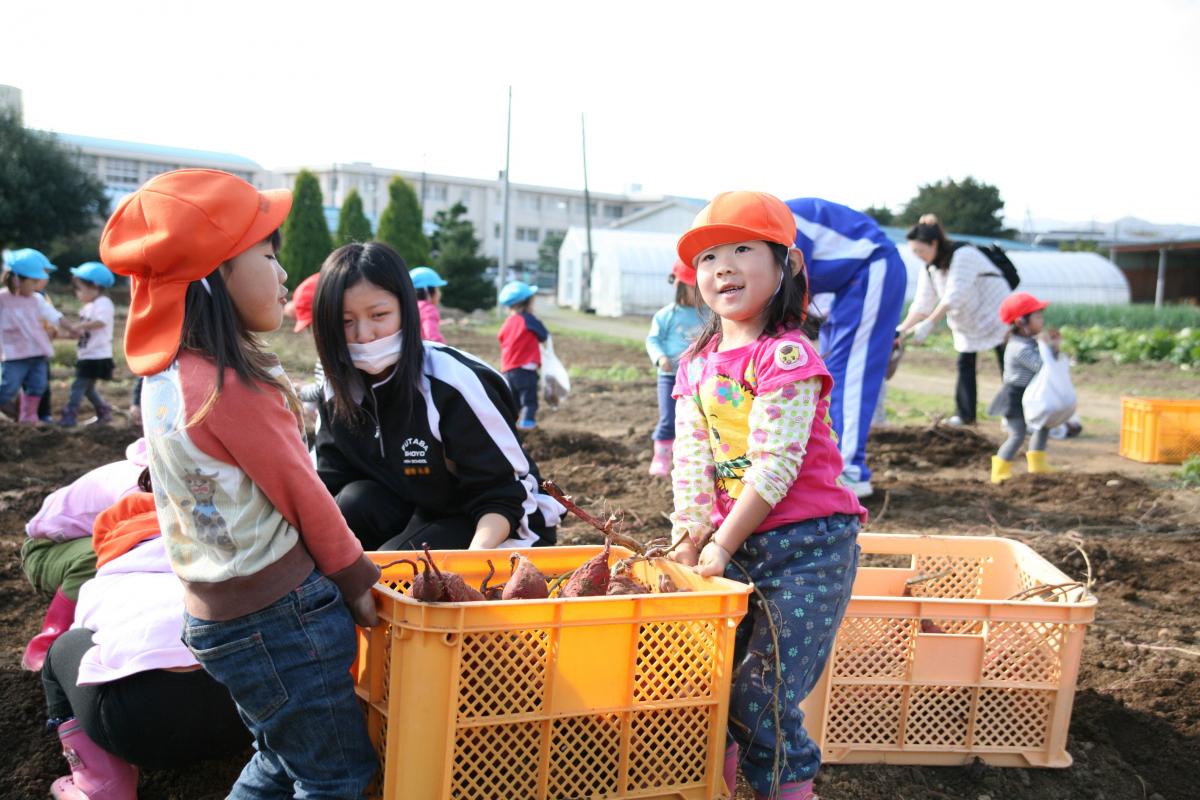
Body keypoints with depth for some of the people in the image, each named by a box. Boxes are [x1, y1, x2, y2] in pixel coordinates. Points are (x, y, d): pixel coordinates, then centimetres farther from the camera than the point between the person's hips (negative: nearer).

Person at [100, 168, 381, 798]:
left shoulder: (166, 377, 2)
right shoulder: (234, 388, -24)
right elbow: (302, 496, -15)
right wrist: (357, 581, -1)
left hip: (214, 614, 9)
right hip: (280, 613, -9)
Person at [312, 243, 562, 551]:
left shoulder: (454, 382, -25)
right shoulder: (340, 390, -6)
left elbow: (501, 495, -23)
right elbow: (331, 489, -3)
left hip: (506, 526, -6)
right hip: (417, 514, 6)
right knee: (355, 503, -22)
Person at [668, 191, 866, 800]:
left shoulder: (786, 356, -14)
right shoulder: (697, 363, 9)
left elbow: (774, 466, -18)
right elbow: (691, 460, 7)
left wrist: (722, 546, -15)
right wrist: (689, 540, -3)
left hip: (806, 544, -7)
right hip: (732, 544, 7)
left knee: (760, 695, -7)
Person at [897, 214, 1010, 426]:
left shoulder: (963, 255, -27)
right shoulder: (929, 269, -2)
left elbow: (954, 296, -35)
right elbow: (922, 304, -7)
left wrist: (928, 324, -40)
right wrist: (903, 328, -22)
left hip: (994, 313, -7)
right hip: (967, 324, 7)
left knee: (1007, 365, -1)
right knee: (965, 364, 4)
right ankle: (965, 415, 10)